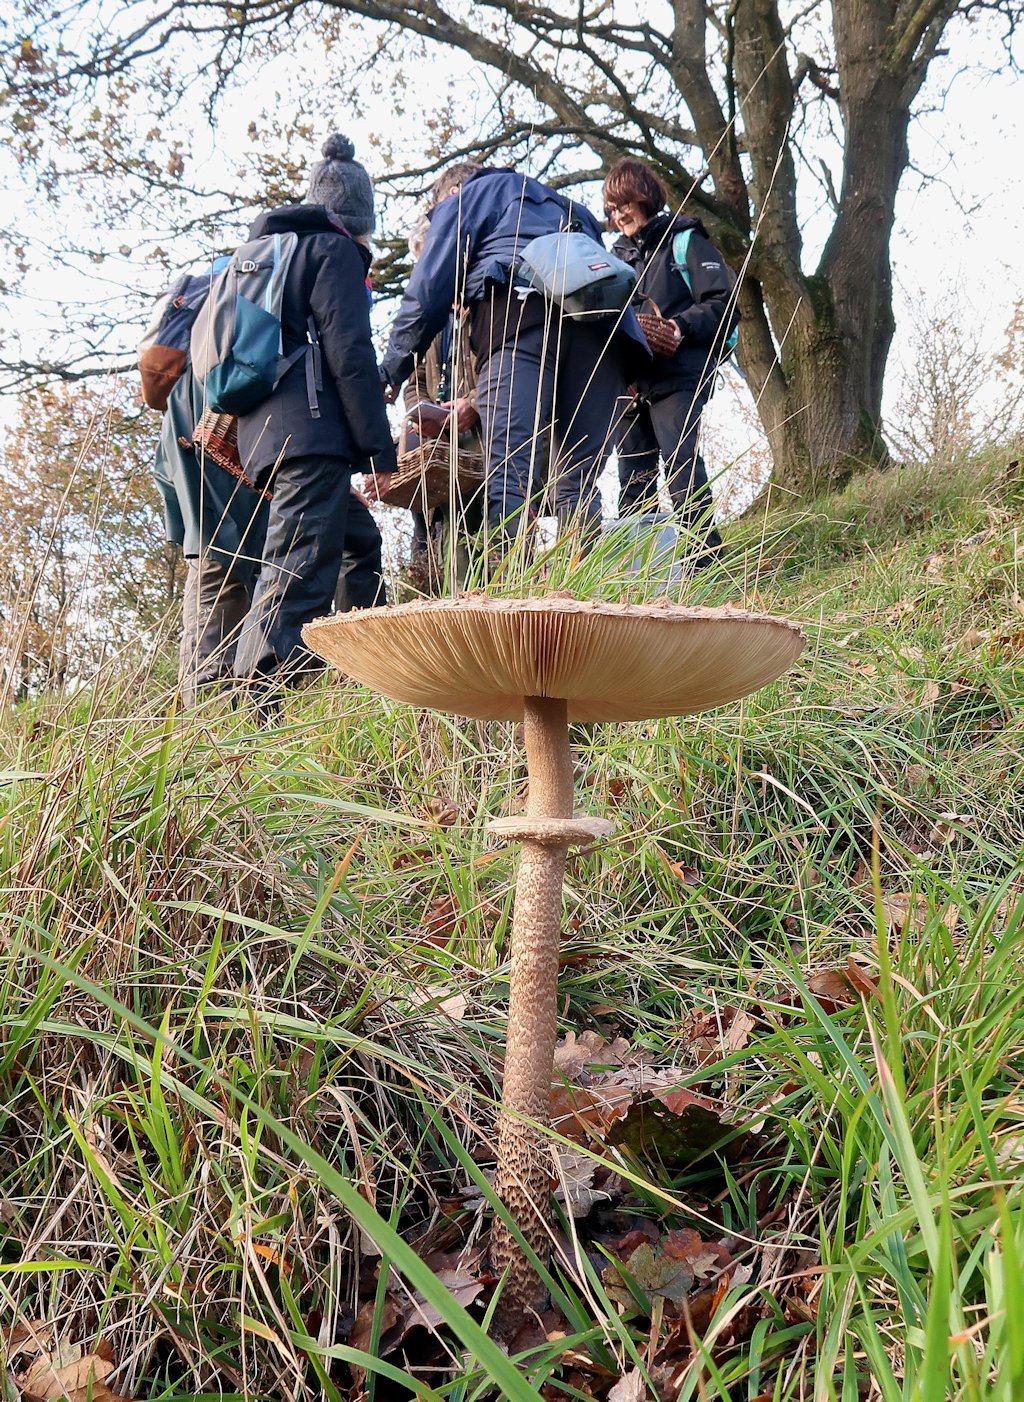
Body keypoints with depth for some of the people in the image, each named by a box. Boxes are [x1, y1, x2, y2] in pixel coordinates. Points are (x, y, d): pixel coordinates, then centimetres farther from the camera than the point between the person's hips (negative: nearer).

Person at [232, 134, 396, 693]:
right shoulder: (334, 249, 2)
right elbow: (349, 352, -10)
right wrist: (380, 446, -12)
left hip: (261, 431, 9)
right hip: (312, 431, -9)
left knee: (357, 538, 15)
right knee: (299, 578, -14)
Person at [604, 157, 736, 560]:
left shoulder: (684, 240, 4)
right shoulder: (619, 253, 22)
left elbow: (722, 303, -4)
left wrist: (681, 327, -19)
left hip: (678, 376, -6)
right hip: (630, 380, 7)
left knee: (679, 459, -18)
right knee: (632, 476, 4)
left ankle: (705, 554, -17)